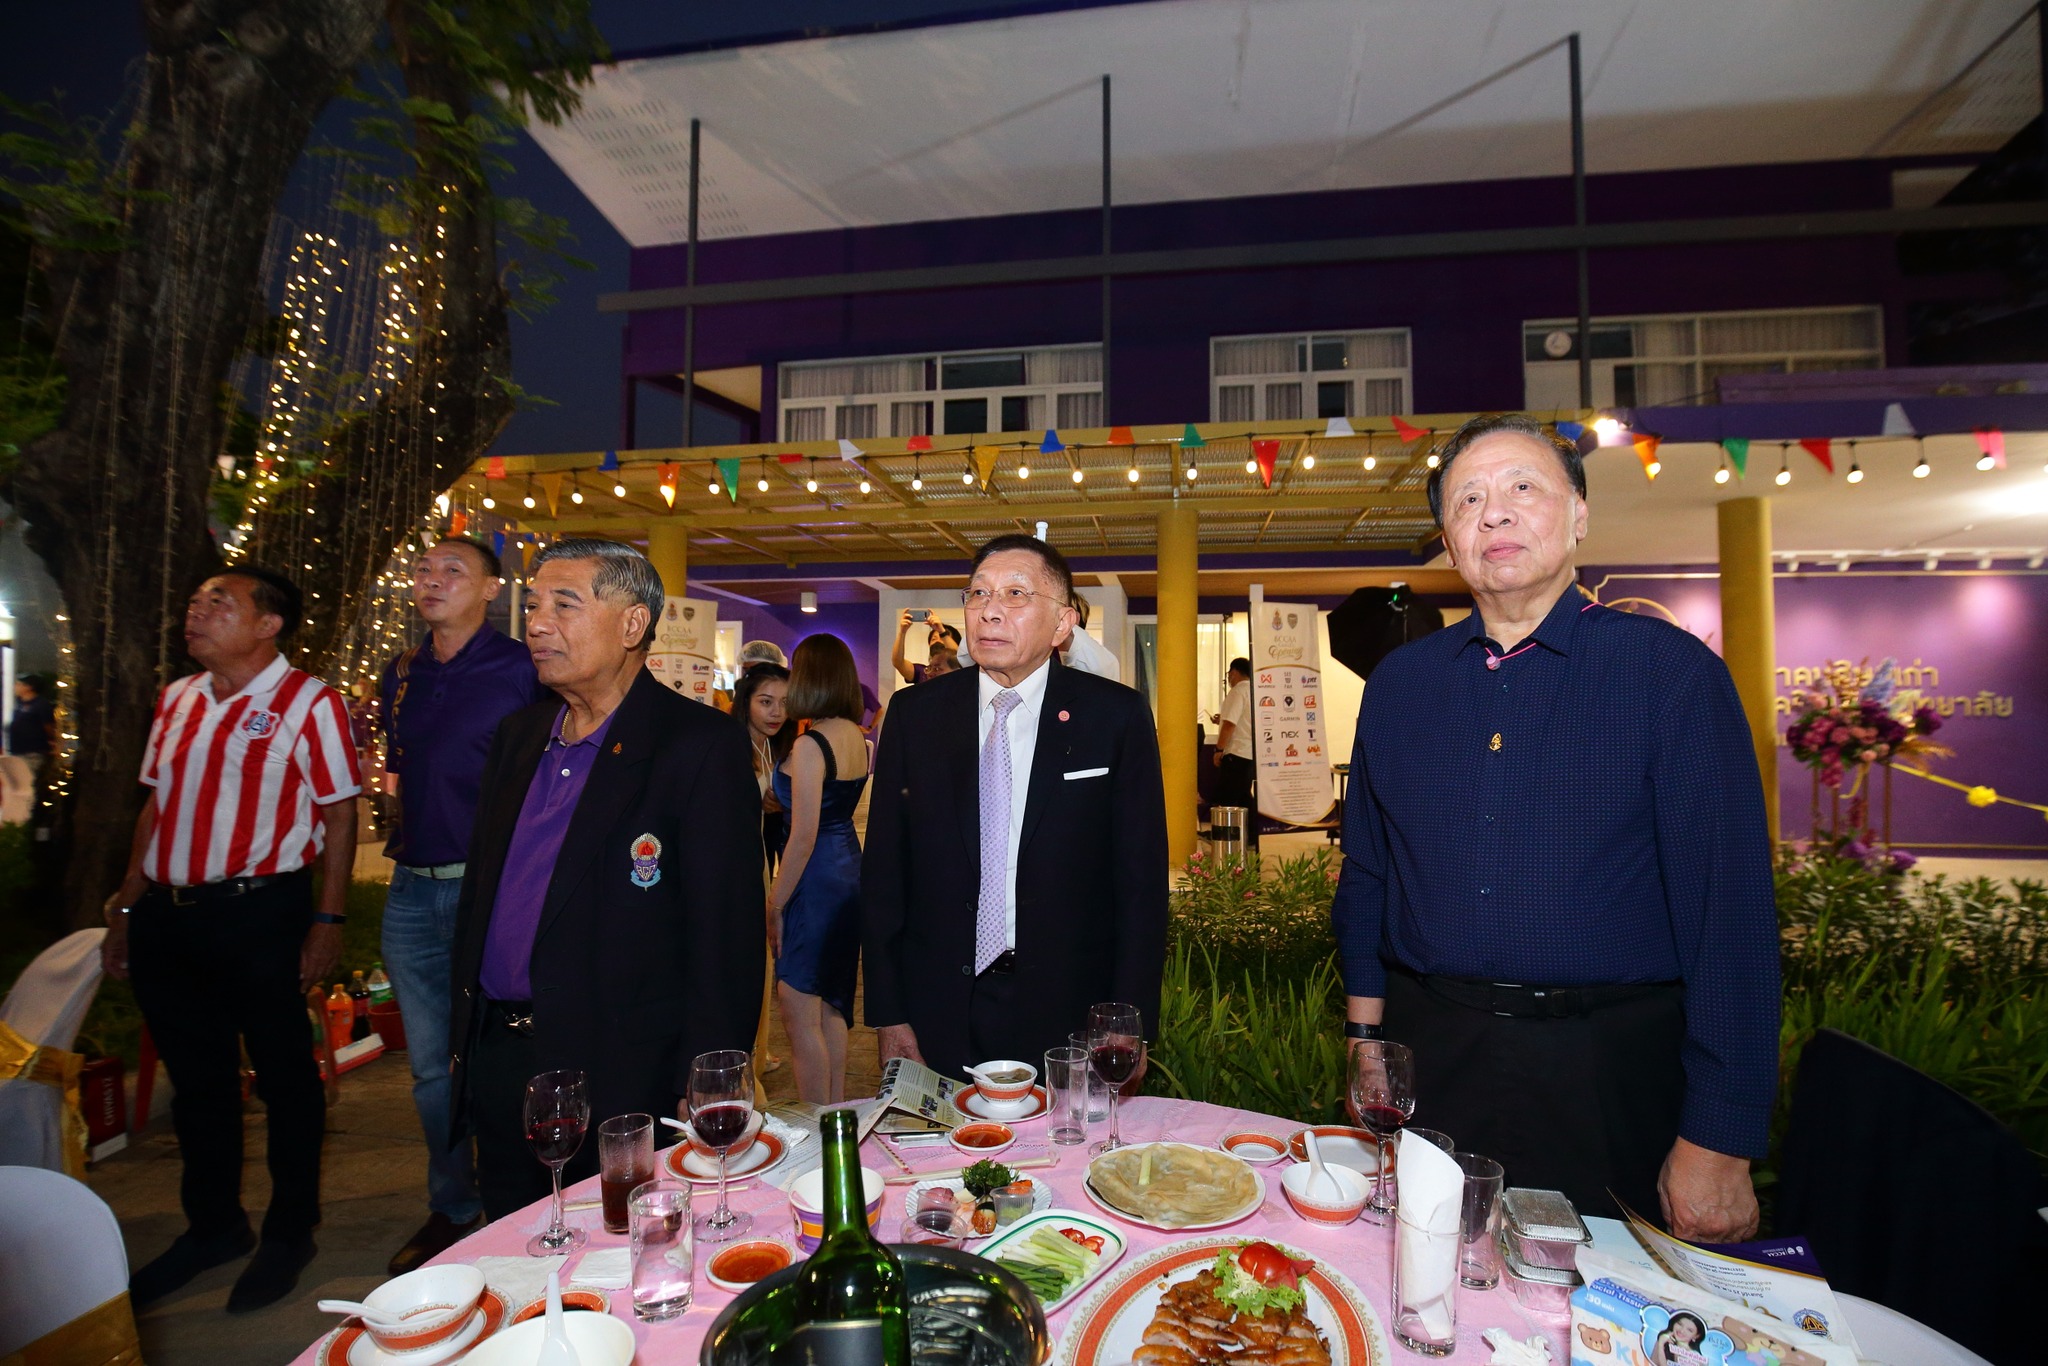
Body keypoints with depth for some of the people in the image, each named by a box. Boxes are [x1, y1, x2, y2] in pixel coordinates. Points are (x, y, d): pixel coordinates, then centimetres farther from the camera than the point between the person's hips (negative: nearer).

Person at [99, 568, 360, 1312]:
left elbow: (339, 815, -10)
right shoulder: (177, 699, 11)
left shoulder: (309, 703, -9)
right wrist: (127, 902, 14)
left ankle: (289, 1233, 26)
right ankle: (212, 1225, 37)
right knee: (196, 1076, 18)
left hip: (260, 914, -6)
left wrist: (329, 921, -13)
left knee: (283, 1075, 7)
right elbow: (156, 804, 17)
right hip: (166, 917, 7)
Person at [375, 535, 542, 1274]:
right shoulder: (400, 675, 12)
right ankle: (451, 1208, 34)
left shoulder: (520, 670, -8)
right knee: (431, 1066, 16)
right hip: (412, 890, 6)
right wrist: (397, 798, 9)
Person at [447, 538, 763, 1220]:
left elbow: (727, 934, -16)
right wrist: (465, 1038, 15)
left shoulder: (700, 744, -14)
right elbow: (479, 890, 16)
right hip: (496, 1065, 7)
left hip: (620, 1083, -6)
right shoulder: (518, 737, 9)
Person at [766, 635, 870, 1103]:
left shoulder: (810, 746, -20)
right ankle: (837, 1110, 32)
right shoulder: (858, 737, 4)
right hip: (849, 868, 9)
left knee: (799, 1017, 3)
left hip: (815, 880, -9)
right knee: (831, 1009, 20)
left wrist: (774, 905, -12)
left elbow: (803, 838, -20)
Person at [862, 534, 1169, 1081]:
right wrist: (888, 1015, 0)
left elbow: (1141, 878, -4)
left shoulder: (1117, 716, -5)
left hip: (1069, 1024, -1)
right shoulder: (914, 713, 1)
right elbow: (883, 871, 3)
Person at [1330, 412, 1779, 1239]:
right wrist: (1366, 1034, 7)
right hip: (1431, 1056, 3)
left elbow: (1730, 902, -10)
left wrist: (1718, 1141, -12)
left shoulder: (1670, 670, -7)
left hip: (1606, 1069, -3)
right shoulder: (1398, 682, 4)